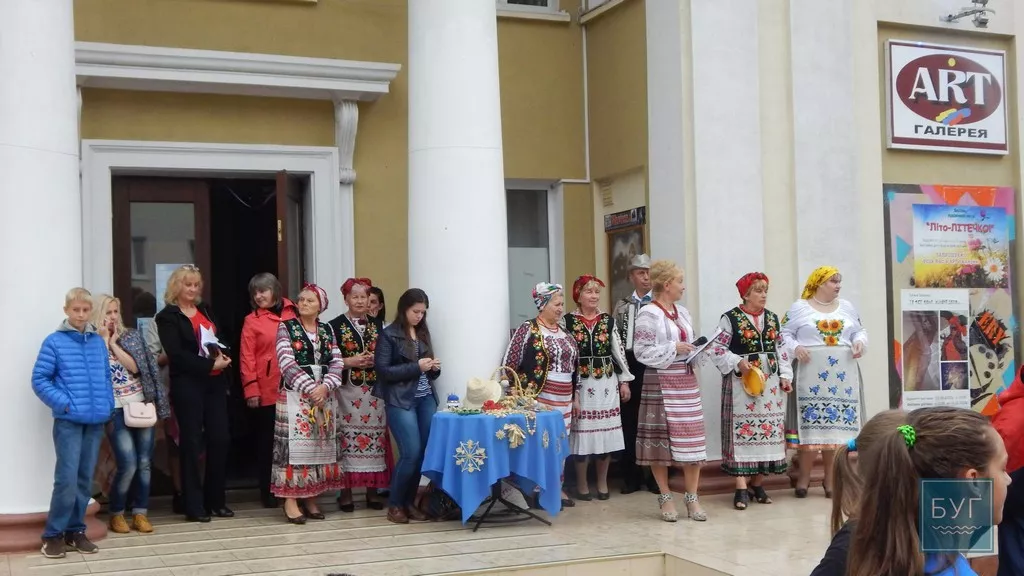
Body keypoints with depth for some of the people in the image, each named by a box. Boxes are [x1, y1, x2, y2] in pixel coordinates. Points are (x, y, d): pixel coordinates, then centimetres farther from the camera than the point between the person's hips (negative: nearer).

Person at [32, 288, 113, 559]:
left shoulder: (98, 342, 8)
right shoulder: (54, 342, -5)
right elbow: (39, 380, -6)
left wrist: (107, 403, 2)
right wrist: (63, 403, -14)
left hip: (96, 420, 5)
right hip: (68, 421, -4)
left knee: (85, 480, 10)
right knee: (67, 479, -8)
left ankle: (75, 530, 20)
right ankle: (53, 534, 5)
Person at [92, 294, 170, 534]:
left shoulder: (132, 336, 7)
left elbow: (135, 367, -7)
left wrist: (114, 343, -7)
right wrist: (103, 340, -14)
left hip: (141, 405, 4)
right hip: (117, 409, -3)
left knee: (145, 463, 3)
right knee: (128, 465, -11)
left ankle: (140, 513, 13)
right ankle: (116, 514, 7)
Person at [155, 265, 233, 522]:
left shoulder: (205, 310, 16)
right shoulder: (168, 317, -3)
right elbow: (176, 354, -13)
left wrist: (223, 357, 0)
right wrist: (210, 364, -17)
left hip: (214, 383, 6)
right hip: (188, 385, -6)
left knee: (220, 439, 3)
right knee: (192, 443, -1)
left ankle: (216, 500, 15)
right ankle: (194, 506, 4)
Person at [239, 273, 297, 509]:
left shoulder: (291, 314, 7)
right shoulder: (252, 321, 1)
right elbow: (247, 357, -3)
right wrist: (251, 390, -10)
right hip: (266, 391, -2)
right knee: (267, 440, 7)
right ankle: (267, 491, 15)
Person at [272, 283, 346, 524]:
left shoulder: (327, 330, 12)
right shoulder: (286, 327, 0)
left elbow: (336, 362, 3)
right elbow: (287, 363, -11)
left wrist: (325, 387, -14)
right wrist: (310, 388, -18)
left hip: (324, 395, 5)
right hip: (294, 395, -4)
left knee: (319, 445, 6)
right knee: (294, 443, -7)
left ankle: (310, 498, 13)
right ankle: (290, 500, -5)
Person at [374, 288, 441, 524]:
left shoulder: (423, 333, 14)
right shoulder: (389, 335, -4)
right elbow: (383, 370, -11)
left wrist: (434, 368, -1)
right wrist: (416, 367, -16)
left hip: (426, 399, 6)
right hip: (400, 401, -6)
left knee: (423, 452, 0)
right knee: (411, 453, -11)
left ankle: (409, 502, 13)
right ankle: (395, 504, 5)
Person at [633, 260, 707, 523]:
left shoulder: (683, 312, 14)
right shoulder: (648, 314, -9)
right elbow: (642, 352, -14)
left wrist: (698, 351, 3)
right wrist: (673, 349, -17)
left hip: (686, 380, 7)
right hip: (661, 382, -6)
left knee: (692, 439, 3)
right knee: (661, 439, 0)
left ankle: (692, 498, 10)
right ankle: (665, 497, 12)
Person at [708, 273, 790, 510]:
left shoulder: (772, 318, 13)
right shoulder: (730, 318, -5)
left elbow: (781, 349, 16)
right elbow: (717, 349, -7)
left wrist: (785, 375, 8)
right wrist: (738, 362, -18)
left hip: (771, 382, 6)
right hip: (741, 382, -6)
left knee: (768, 429, 6)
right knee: (742, 430, -7)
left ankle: (757, 484, 16)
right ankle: (741, 488, -7)